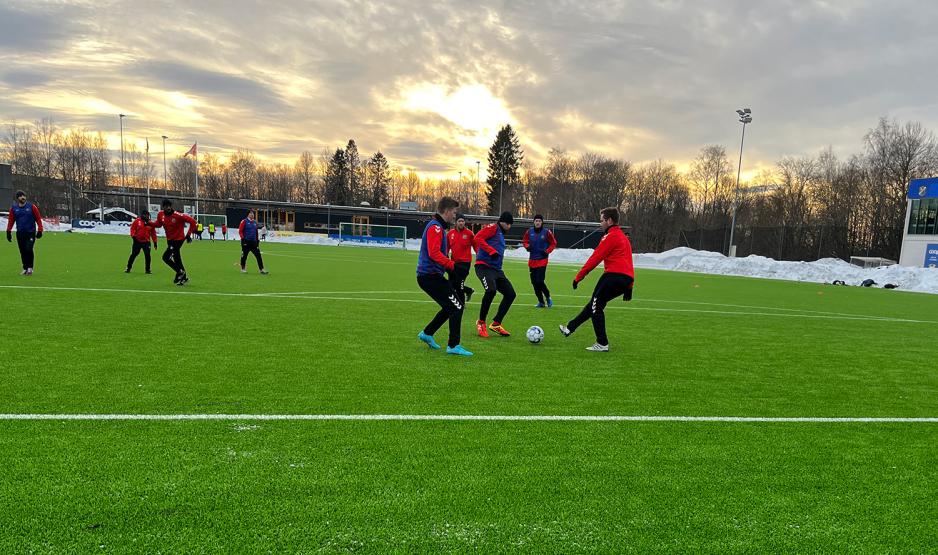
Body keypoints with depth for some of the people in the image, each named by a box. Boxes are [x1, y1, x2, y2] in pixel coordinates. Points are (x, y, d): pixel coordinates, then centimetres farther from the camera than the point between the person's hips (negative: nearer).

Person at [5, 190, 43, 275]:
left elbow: (38, 219, 0)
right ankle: (25, 268, 16)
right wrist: (9, 232, 4)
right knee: (23, 252, 5)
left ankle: (30, 267, -1)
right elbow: (10, 220, 10)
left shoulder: (31, 206, -2)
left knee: (29, 249, -15)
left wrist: (40, 230, -5)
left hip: (31, 232, -3)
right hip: (20, 233, 3)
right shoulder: (13, 208, 5)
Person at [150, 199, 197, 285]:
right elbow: (158, 224, 13)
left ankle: (180, 272, 4)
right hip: (170, 240, 7)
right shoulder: (160, 215, -5)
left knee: (166, 257, -15)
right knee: (177, 259, 15)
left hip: (178, 239, -7)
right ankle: (184, 277, 30)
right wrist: (150, 224, -7)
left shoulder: (178, 215, -24)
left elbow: (192, 221, -20)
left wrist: (188, 234, -19)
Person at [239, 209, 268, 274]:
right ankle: (243, 269, 19)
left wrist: (257, 240, 18)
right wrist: (243, 238, -14)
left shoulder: (255, 222, 13)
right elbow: (240, 231, -5)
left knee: (258, 255, -2)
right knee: (244, 255, 4)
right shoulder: (244, 221, -4)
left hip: (253, 242, 5)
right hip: (246, 242, -5)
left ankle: (261, 269, -2)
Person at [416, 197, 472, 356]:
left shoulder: (437, 227, 18)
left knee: (451, 307, 18)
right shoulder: (435, 227, -14)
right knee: (457, 307, -8)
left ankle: (427, 333, 25)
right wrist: (452, 265, -24)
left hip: (429, 276, 10)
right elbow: (434, 253, -25)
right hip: (431, 276, -10)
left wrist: (448, 265, 13)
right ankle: (453, 346, -4)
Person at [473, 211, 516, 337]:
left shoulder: (501, 234, 25)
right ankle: (481, 322, -9)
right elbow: (478, 238, -16)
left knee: (510, 294, 1)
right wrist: (492, 251, -21)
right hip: (484, 266, -9)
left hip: (496, 269, 9)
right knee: (491, 290, -29)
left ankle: (496, 324, 10)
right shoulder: (493, 228, -1)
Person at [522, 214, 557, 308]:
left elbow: (553, 243, 2)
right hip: (532, 260, 4)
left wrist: (547, 251, -11)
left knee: (539, 281, -13)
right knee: (534, 282, 5)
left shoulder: (547, 232, -7)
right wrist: (527, 246, -4)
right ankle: (541, 302, 19)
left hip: (542, 260, -4)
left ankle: (548, 297, 12)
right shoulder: (529, 232, 3)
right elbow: (525, 241, 16)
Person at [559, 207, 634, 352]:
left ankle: (602, 344, -2)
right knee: (595, 303, 16)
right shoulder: (624, 237, 24)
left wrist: (579, 276, -4)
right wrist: (629, 287, 27)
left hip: (614, 275, -9)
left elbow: (595, 258, -9)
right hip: (627, 279, 10)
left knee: (596, 306, -1)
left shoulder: (611, 236, -7)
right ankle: (570, 328, 24)